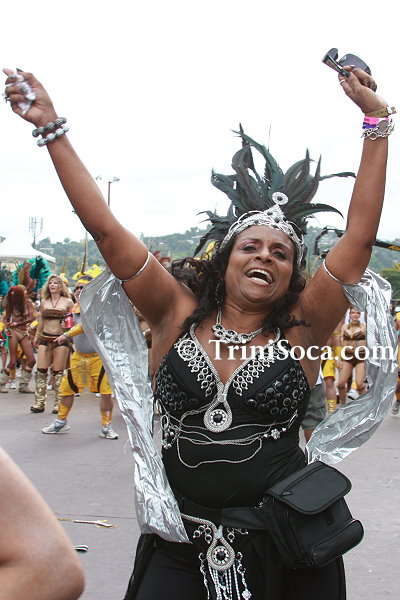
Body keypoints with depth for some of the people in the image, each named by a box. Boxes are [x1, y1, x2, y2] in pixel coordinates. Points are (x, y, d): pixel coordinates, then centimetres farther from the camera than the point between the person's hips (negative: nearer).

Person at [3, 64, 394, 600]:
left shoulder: (300, 330, -3)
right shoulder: (178, 314, -2)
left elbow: (360, 236, -8)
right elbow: (106, 230, -4)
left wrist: (376, 122, -9)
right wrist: (51, 128, -5)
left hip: (283, 549, 0)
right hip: (182, 541, 1)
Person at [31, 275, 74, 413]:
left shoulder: (68, 302, 5)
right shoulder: (44, 302, 13)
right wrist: (37, 337, 24)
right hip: (45, 338, 3)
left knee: (58, 372, -3)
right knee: (41, 370, -3)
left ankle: (58, 404, 5)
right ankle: (40, 403, 4)